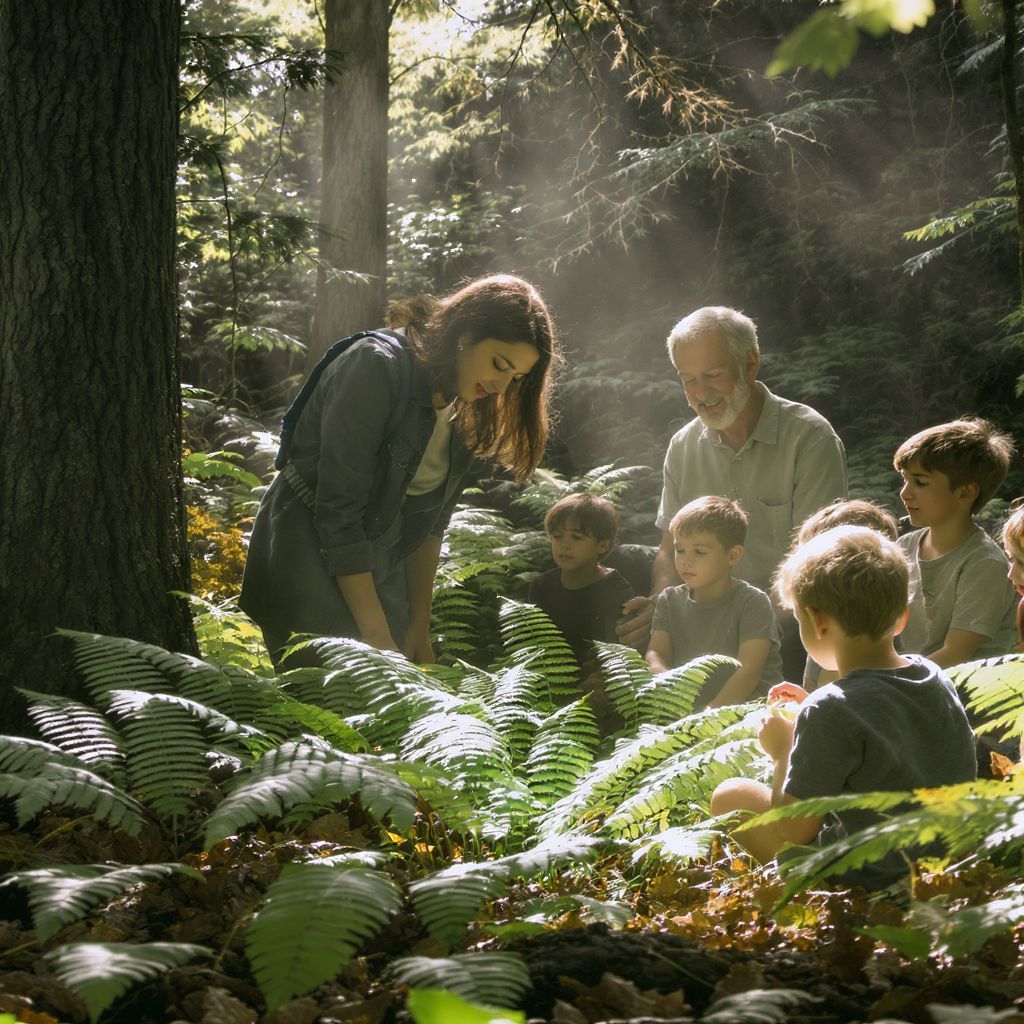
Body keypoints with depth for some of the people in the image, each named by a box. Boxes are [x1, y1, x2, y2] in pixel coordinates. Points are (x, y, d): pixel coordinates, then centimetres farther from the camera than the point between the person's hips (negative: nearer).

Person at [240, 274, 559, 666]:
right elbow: (338, 511, -22)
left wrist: (419, 630, 9)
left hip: (379, 568, 7)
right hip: (308, 556, -7)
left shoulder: (462, 409, 4)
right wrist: (378, 637, -22)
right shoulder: (376, 366, -20)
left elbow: (428, 519, 12)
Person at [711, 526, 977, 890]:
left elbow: (794, 829, -20)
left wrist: (783, 751, -5)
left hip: (872, 879, -8)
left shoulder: (830, 711, -26)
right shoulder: (935, 676, -3)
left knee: (730, 795, 5)